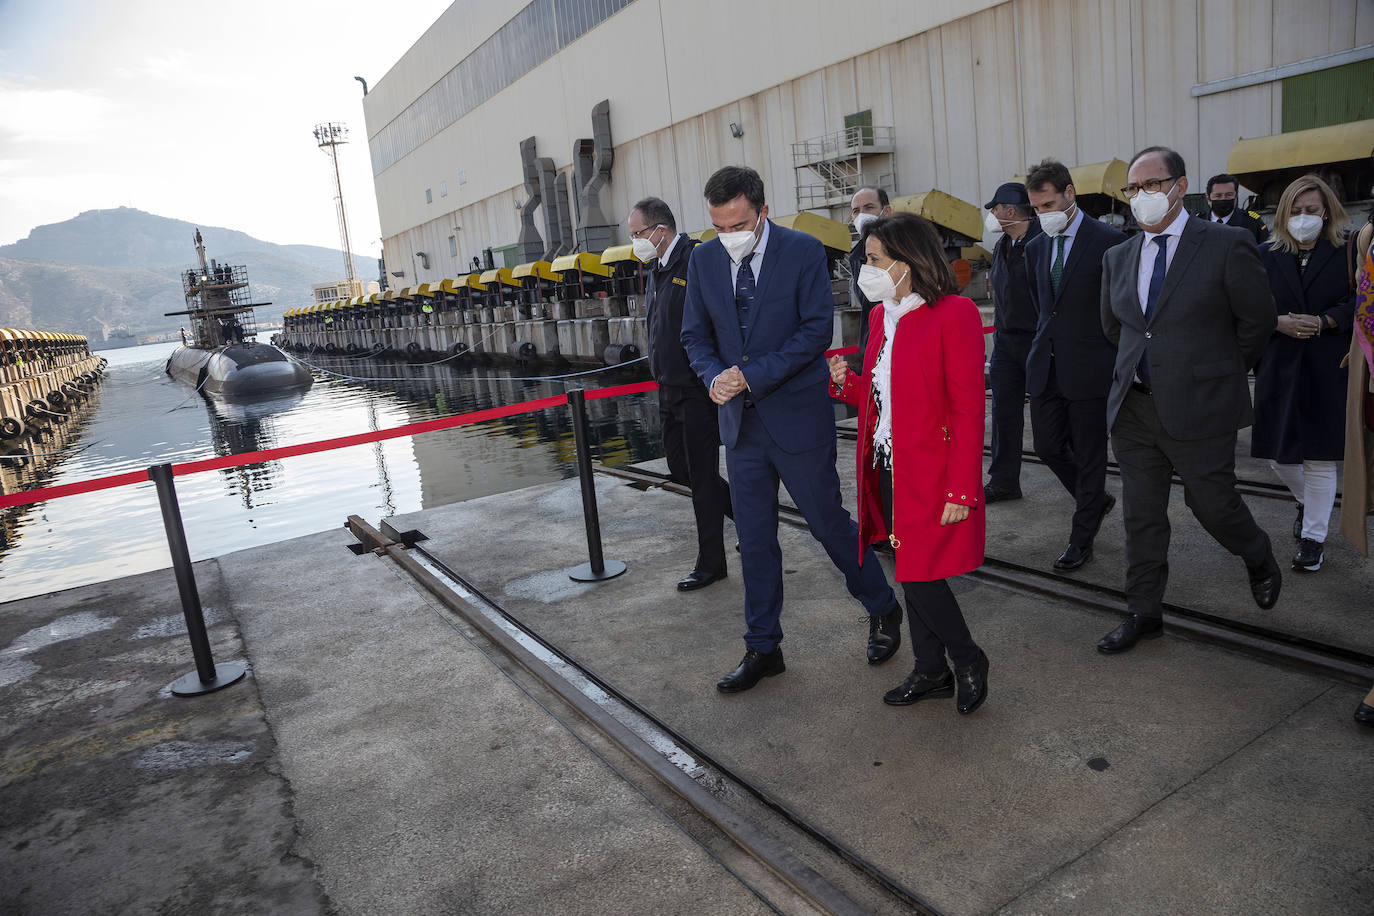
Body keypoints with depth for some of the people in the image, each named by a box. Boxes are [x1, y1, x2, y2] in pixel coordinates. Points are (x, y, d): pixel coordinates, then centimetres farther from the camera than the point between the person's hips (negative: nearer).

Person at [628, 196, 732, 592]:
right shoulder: (657, 269, 13)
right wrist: (660, 379, 19)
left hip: (698, 391, -9)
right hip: (669, 389, 9)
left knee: (702, 476, 0)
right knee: (681, 469, 15)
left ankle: (711, 563, 14)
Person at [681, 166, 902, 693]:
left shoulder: (803, 252, -9)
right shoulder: (704, 259, 5)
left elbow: (817, 329, -13)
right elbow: (695, 334, 9)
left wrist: (752, 374, -20)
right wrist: (714, 376, -12)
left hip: (798, 416, -4)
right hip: (741, 422, 5)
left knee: (829, 522, 7)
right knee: (754, 540, 10)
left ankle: (882, 610, 33)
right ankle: (763, 649, 25)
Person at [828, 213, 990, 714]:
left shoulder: (953, 315, -14)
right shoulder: (882, 316, 10)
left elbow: (968, 410, -16)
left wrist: (962, 489, -19)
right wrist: (846, 381, -2)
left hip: (930, 475, -8)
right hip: (887, 467, 8)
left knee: (920, 573, -4)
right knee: (910, 573, 14)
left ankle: (968, 660, 23)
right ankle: (931, 672, 30)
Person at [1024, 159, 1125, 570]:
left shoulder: (1108, 242, -9)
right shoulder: (1036, 248, 11)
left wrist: (1117, 360, -3)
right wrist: (1047, 341, 15)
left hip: (1089, 367, -6)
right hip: (1046, 366, 6)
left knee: (1089, 455, 4)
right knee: (1047, 446, 9)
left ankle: (1082, 538, 17)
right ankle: (1096, 500, 36)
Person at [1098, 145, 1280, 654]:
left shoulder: (1227, 245, -7)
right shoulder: (1118, 257, 8)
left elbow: (1258, 320, 0)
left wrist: (1218, 369, 8)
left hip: (1199, 407, -4)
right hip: (1134, 407, 4)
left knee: (1214, 505, 7)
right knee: (1141, 515, 9)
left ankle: (1260, 560, 42)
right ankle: (1143, 613, 22)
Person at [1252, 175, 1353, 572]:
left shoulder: (1344, 254, 2)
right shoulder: (1266, 256, 6)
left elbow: (1355, 305, -1)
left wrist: (1322, 321, -17)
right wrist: (1279, 322, -15)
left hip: (1326, 371, -2)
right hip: (1279, 368, 2)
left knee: (1319, 458, 2)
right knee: (1278, 454, 8)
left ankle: (1314, 537, 16)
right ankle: (1305, 502, 40)